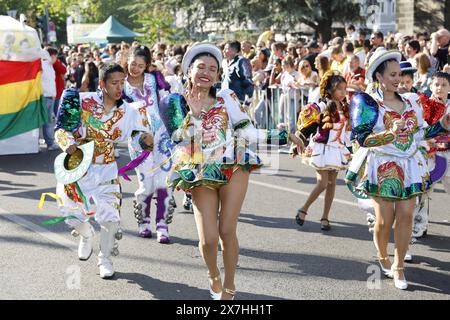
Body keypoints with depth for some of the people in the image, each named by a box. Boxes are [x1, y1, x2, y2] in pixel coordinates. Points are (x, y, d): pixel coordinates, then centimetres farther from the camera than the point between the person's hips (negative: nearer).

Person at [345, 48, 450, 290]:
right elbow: (362, 139, -15)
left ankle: (398, 266, 10)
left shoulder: (410, 101, 11)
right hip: (381, 167, -4)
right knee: (385, 218, -4)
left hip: (408, 166, 4)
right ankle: (382, 256, 25)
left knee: (405, 216, -3)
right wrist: (390, 133, -27)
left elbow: (419, 133, 16)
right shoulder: (367, 102, -5)